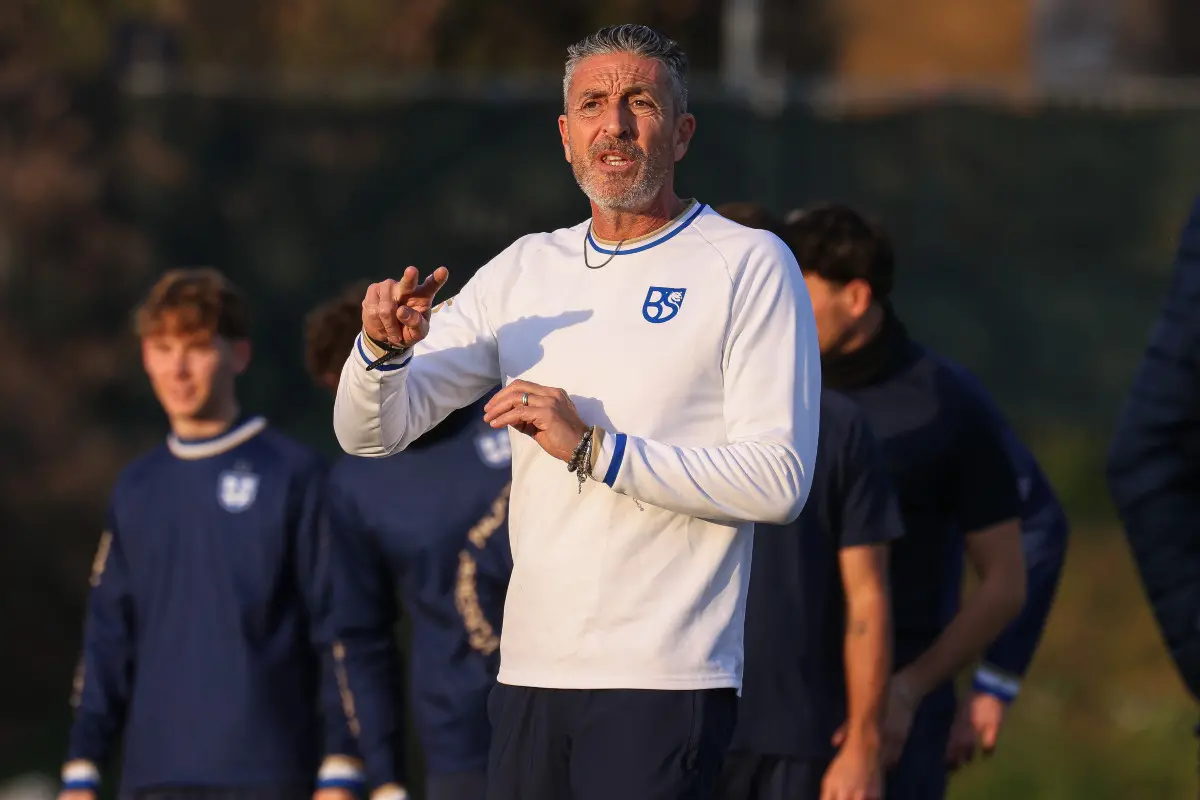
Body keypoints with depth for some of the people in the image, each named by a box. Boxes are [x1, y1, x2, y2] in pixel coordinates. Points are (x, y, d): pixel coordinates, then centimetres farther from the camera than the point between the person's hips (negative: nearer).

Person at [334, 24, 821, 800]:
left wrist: (595, 450, -17)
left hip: (665, 681, -5)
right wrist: (384, 350, -11)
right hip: (531, 673, 5)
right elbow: (372, 430, 12)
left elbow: (778, 481, -11)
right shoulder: (525, 270, 14)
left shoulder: (749, 265, -1)